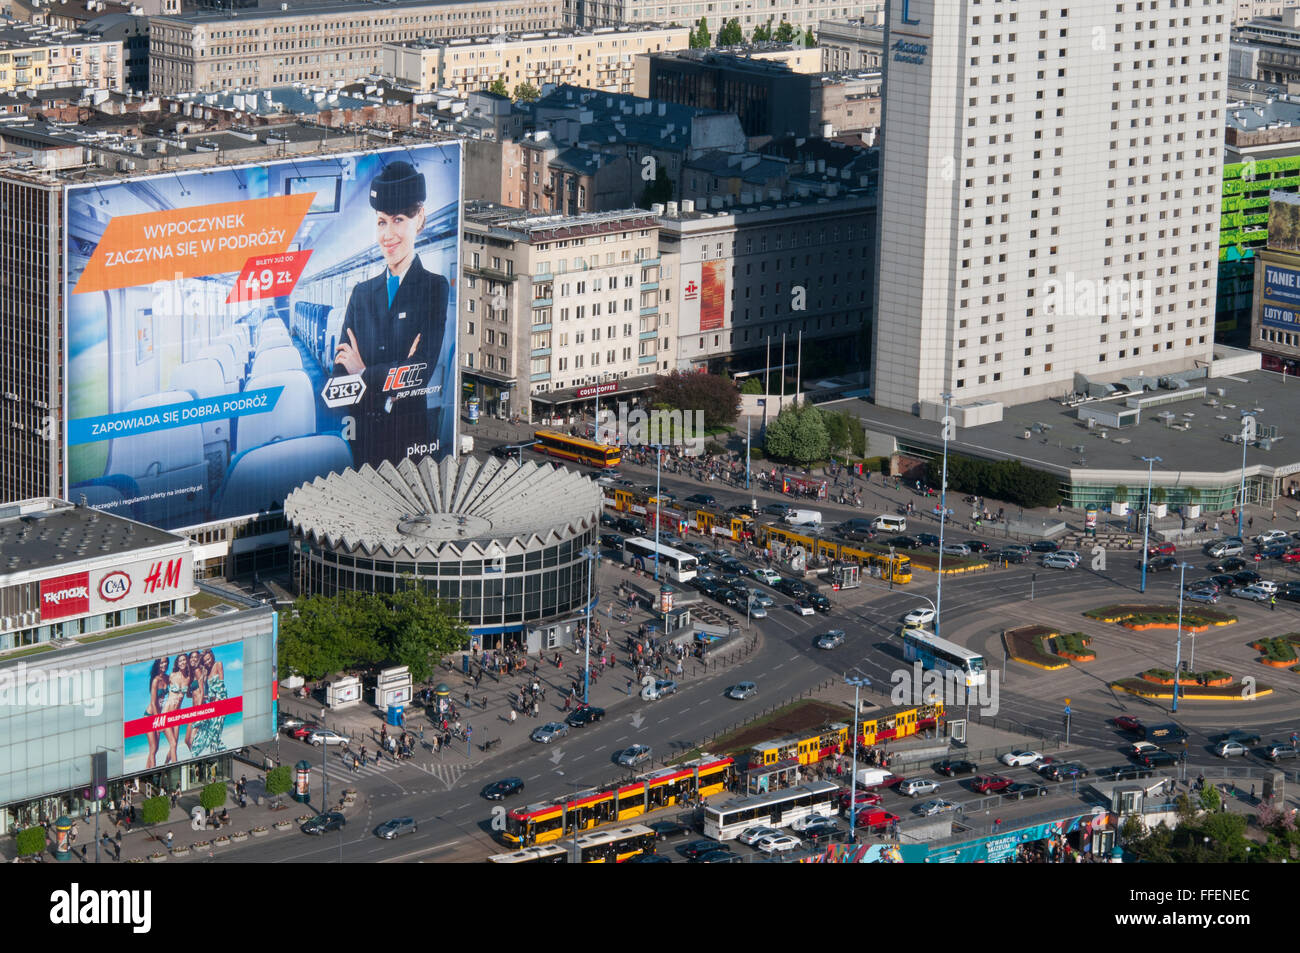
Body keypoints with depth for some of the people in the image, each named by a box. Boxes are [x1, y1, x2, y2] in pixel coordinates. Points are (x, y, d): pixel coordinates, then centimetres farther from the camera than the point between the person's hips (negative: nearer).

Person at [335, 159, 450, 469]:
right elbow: (340, 365, 7)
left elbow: (426, 369, -9)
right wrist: (397, 376, -10)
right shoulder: (362, 293, 15)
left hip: (414, 433, -4)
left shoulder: (436, 289, 0)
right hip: (365, 435, 4)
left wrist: (364, 374, 1)